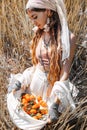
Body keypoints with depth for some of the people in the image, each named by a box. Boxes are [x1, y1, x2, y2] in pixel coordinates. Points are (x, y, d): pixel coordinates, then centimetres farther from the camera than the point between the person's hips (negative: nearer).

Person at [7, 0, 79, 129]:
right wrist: (21, 82, -3)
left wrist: (55, 103, -24)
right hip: (36, 82, 5)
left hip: (54, 85, -5)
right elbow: (37, 63, 7)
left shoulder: (68, 37, -18)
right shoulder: (38, 34, 0)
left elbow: (65, 72, -18)